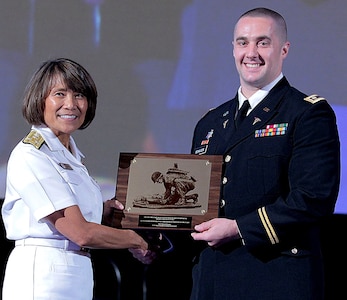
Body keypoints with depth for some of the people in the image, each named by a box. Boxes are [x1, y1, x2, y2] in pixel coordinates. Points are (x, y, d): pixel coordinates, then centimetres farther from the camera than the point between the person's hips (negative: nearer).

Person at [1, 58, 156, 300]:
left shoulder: (71, 155, 15)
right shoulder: (30, 156, -13)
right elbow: (81, 233, -16)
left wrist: (103, 211, 2)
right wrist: (137, 241, -3)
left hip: (78, 276, 8)